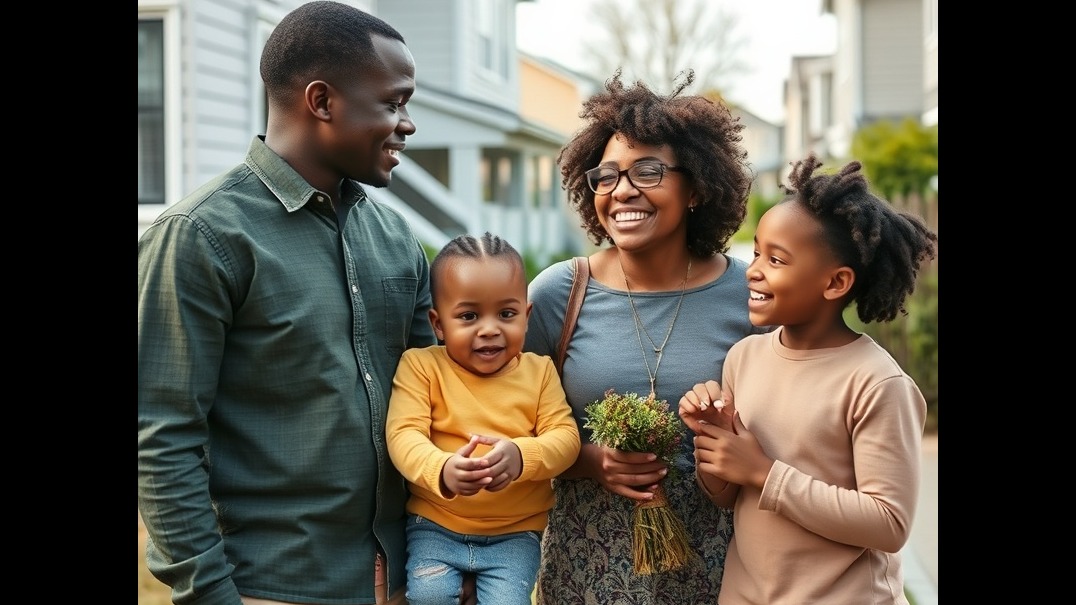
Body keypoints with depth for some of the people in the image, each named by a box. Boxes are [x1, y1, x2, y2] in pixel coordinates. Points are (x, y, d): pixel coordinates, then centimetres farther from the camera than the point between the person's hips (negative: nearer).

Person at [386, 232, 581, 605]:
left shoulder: (539, 371, 3)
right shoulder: (421, 366, -4)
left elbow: (566, 437, -7)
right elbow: (403, 435, -16)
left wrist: (522, 456, -30)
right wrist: (442, 470, -38)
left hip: (515, 533, 1)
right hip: (436, 527, -1)